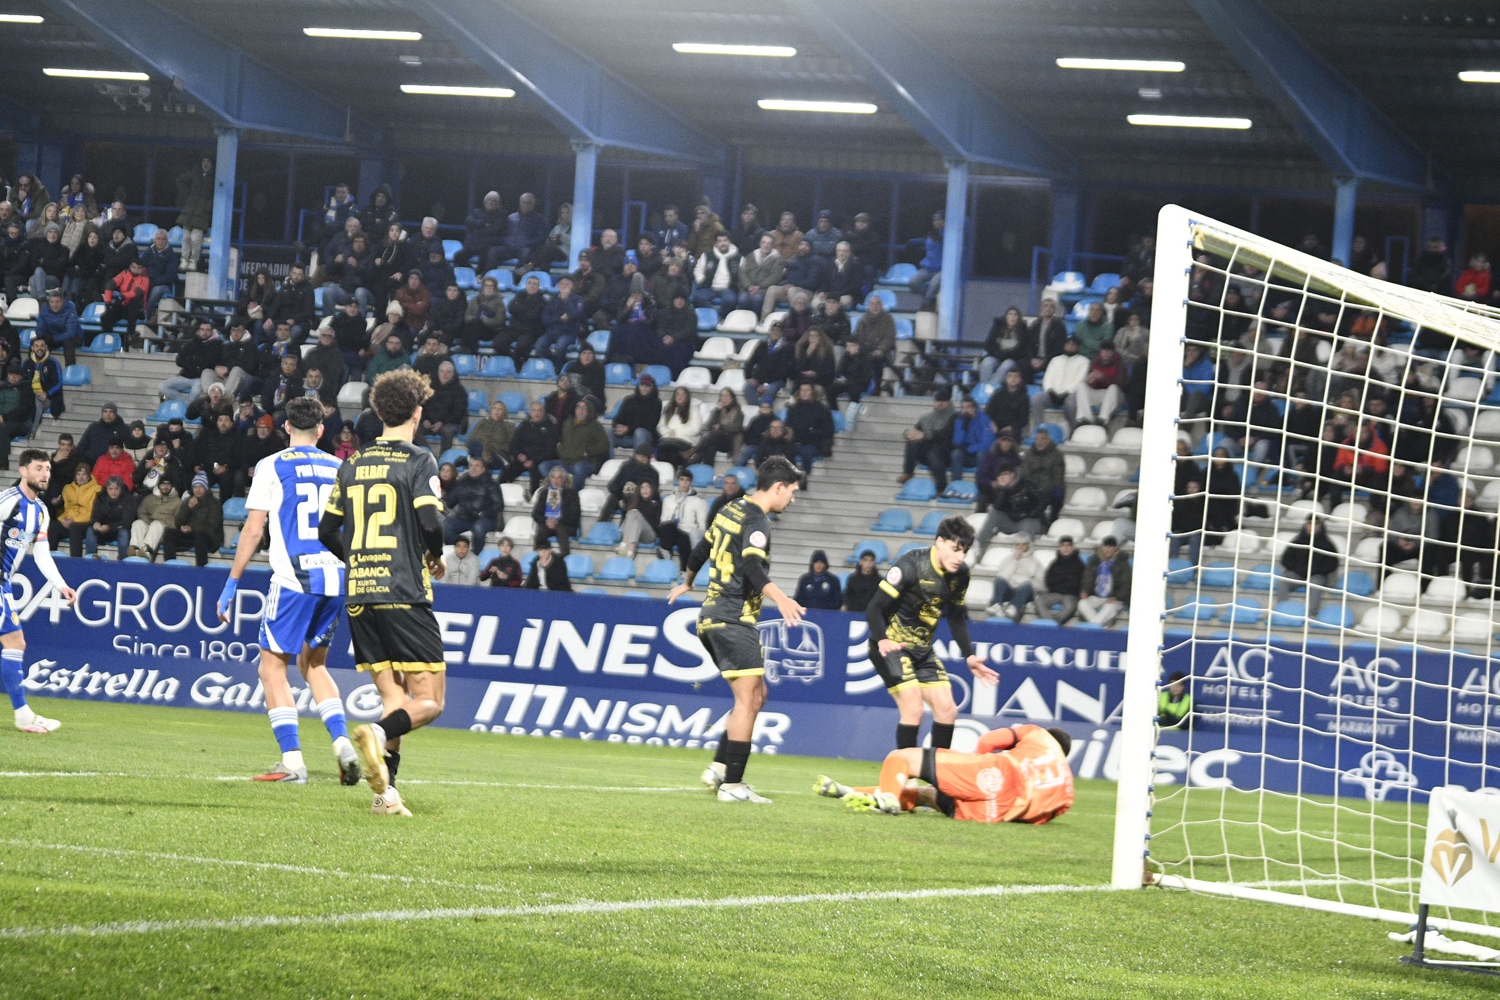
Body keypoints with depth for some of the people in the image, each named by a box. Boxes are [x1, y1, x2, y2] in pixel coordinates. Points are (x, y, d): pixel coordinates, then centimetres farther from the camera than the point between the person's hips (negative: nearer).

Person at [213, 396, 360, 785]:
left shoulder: (271, 466, 1)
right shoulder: (340, 469, 13)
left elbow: (254, 529, -2)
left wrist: (231, 585, 3)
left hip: (293, 578, -5)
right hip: (335, 577, 5)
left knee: (273, 667, 4)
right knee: (313, 664, 21)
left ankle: (292, 760, -6)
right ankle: (342, 744, 4)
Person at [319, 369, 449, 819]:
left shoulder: (352, 465, 13)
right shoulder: (418, 461, -4)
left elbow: (327, 530, 15)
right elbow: (431, 520, -15)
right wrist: (435, 557, 5)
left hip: (359, 596, 6)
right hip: (404, 595, -6)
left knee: (394, 698, 11)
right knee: (428, 701, -1)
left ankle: (385, 792, -4)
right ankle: (378, 733, -30)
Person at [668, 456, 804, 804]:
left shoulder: (732, 510, 15)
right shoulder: (755, 521, -13)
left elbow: (702, 548, 31)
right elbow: (753, 566, -30)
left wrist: (687, 582, 48)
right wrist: (780, 599, -45)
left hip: (712, 617, 10)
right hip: (734, 618, -10)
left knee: (756, 696, 13)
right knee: (748, 699, -11)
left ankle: (718, 768, 9)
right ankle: (732, 785, -15)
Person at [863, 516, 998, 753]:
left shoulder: (960, 575, -1)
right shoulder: (911, 565, -22)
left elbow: (957, 617, 14)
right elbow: (874, 608, -21)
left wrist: (969, 656, 5)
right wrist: (882, 640, -38)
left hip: (922, 650, 7)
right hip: (891, 646, -7)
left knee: (947, 711, 1)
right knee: (913, 708, -19)